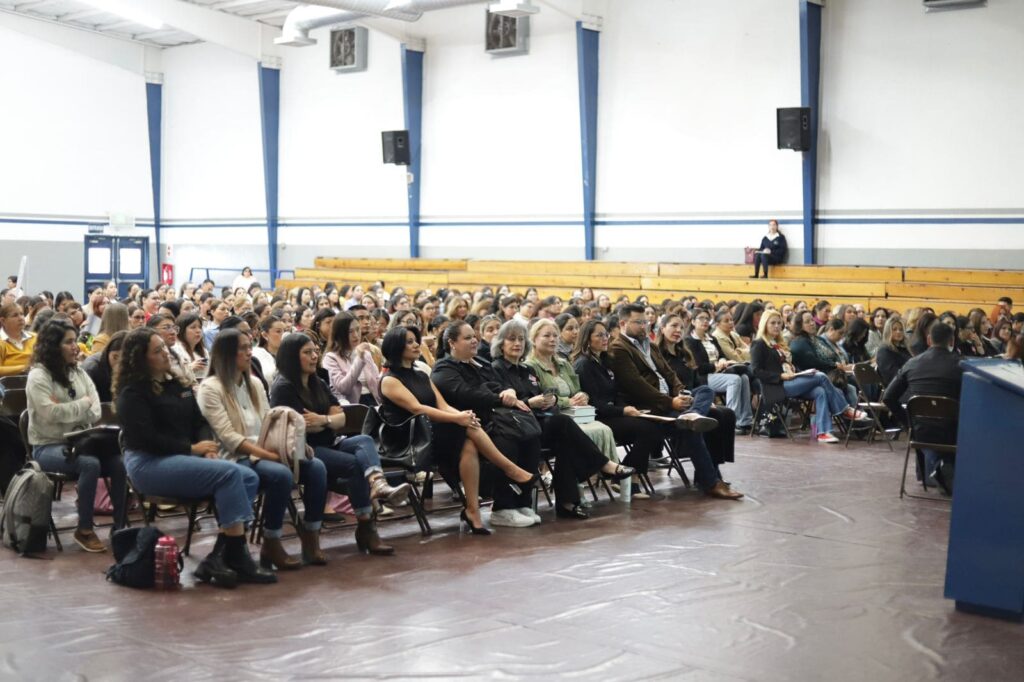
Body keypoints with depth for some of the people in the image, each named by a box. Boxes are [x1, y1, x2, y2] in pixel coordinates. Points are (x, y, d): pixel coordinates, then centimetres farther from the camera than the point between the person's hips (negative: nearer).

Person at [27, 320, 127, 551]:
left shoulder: (79, 373, 12)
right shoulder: (38, 376, -8)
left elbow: (95, 412, 3)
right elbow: (50, 414, -21)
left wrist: (64, 410, -14)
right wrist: (82, 403, -9)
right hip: (47, 447, -6)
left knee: (119, 463, -21)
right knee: (90, 464, -33)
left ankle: (120, 526, -12)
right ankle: (84, 530, -19)